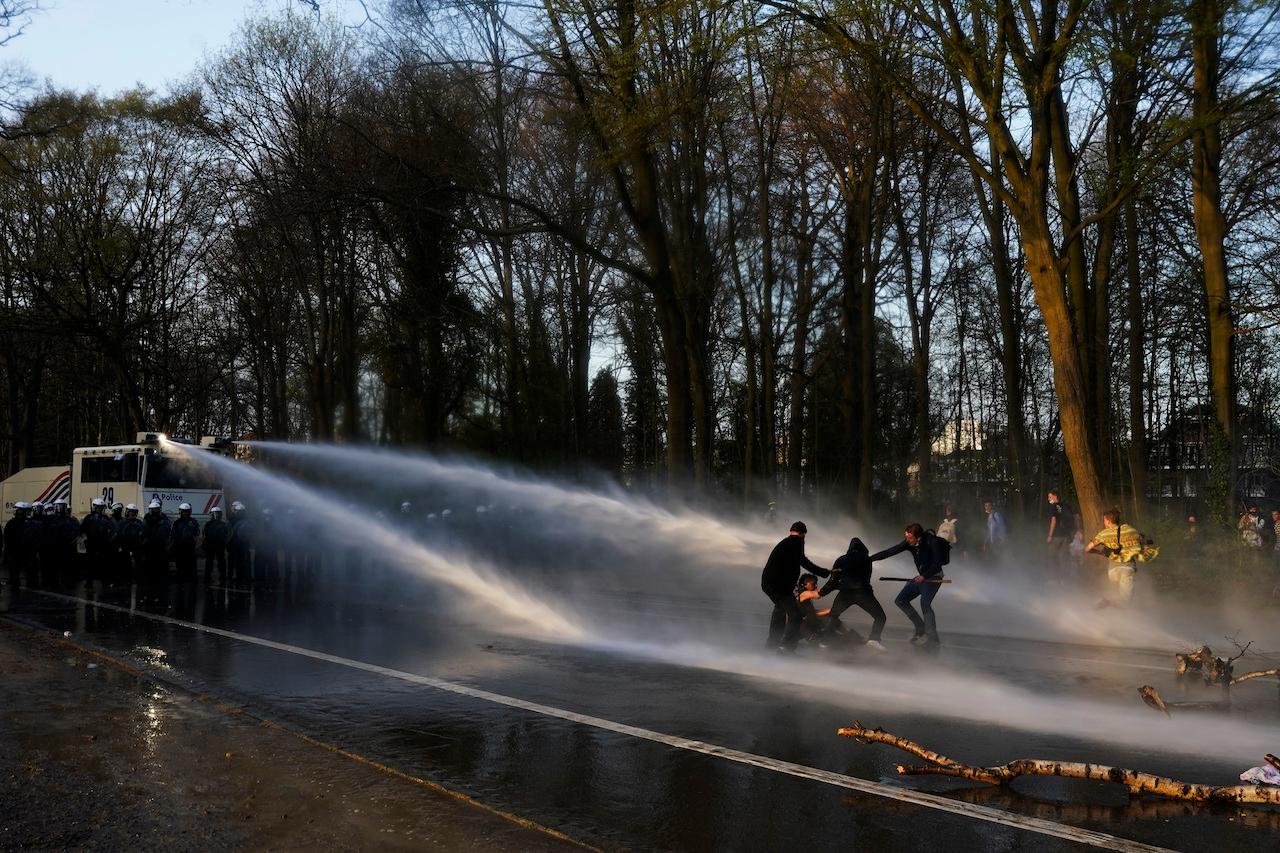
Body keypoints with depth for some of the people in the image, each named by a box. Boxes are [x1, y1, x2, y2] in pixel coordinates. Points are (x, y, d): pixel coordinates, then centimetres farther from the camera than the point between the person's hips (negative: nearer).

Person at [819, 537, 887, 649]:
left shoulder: (841, 560, 13)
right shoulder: (866, 560, 15)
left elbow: (833, 581, 8)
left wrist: (820, 593, 19)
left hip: (845, 593, 1)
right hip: (863, 592, -1)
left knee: (832, 616, 20)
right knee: (880, 616, 9)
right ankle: (874, 639, -14)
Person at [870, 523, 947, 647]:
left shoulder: (932, 541, -23)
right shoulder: (908, 543, -6)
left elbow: (938, 563, -24)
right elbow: (889, 552, -5)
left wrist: (924, 576, -33)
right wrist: (868, 559, -9)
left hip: (933, 577, -8)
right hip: (921, 577, 8)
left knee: (924, 603, -27)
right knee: (901, 600, 3)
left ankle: (933, 639, -21)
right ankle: (921, 629, 8)